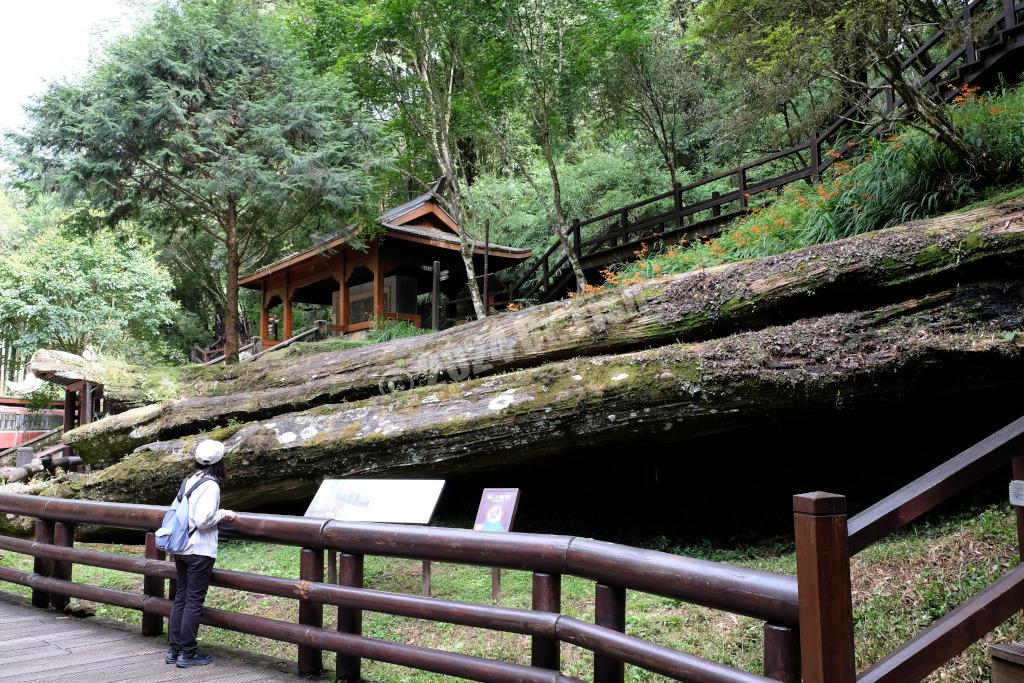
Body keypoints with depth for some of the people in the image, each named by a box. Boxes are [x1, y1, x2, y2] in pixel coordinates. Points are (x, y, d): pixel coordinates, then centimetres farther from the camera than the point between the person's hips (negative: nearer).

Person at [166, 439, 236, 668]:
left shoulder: (189, 481, 7)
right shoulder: (210, 484, -16)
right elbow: (203, 520, -22)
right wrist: (222, 514, -5)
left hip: (181, 549, 7)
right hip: (200, 551, -7)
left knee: (181, 598, 14)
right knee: (194, 601, 2)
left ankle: (174, 649, 22)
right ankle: (187, 654, 9)